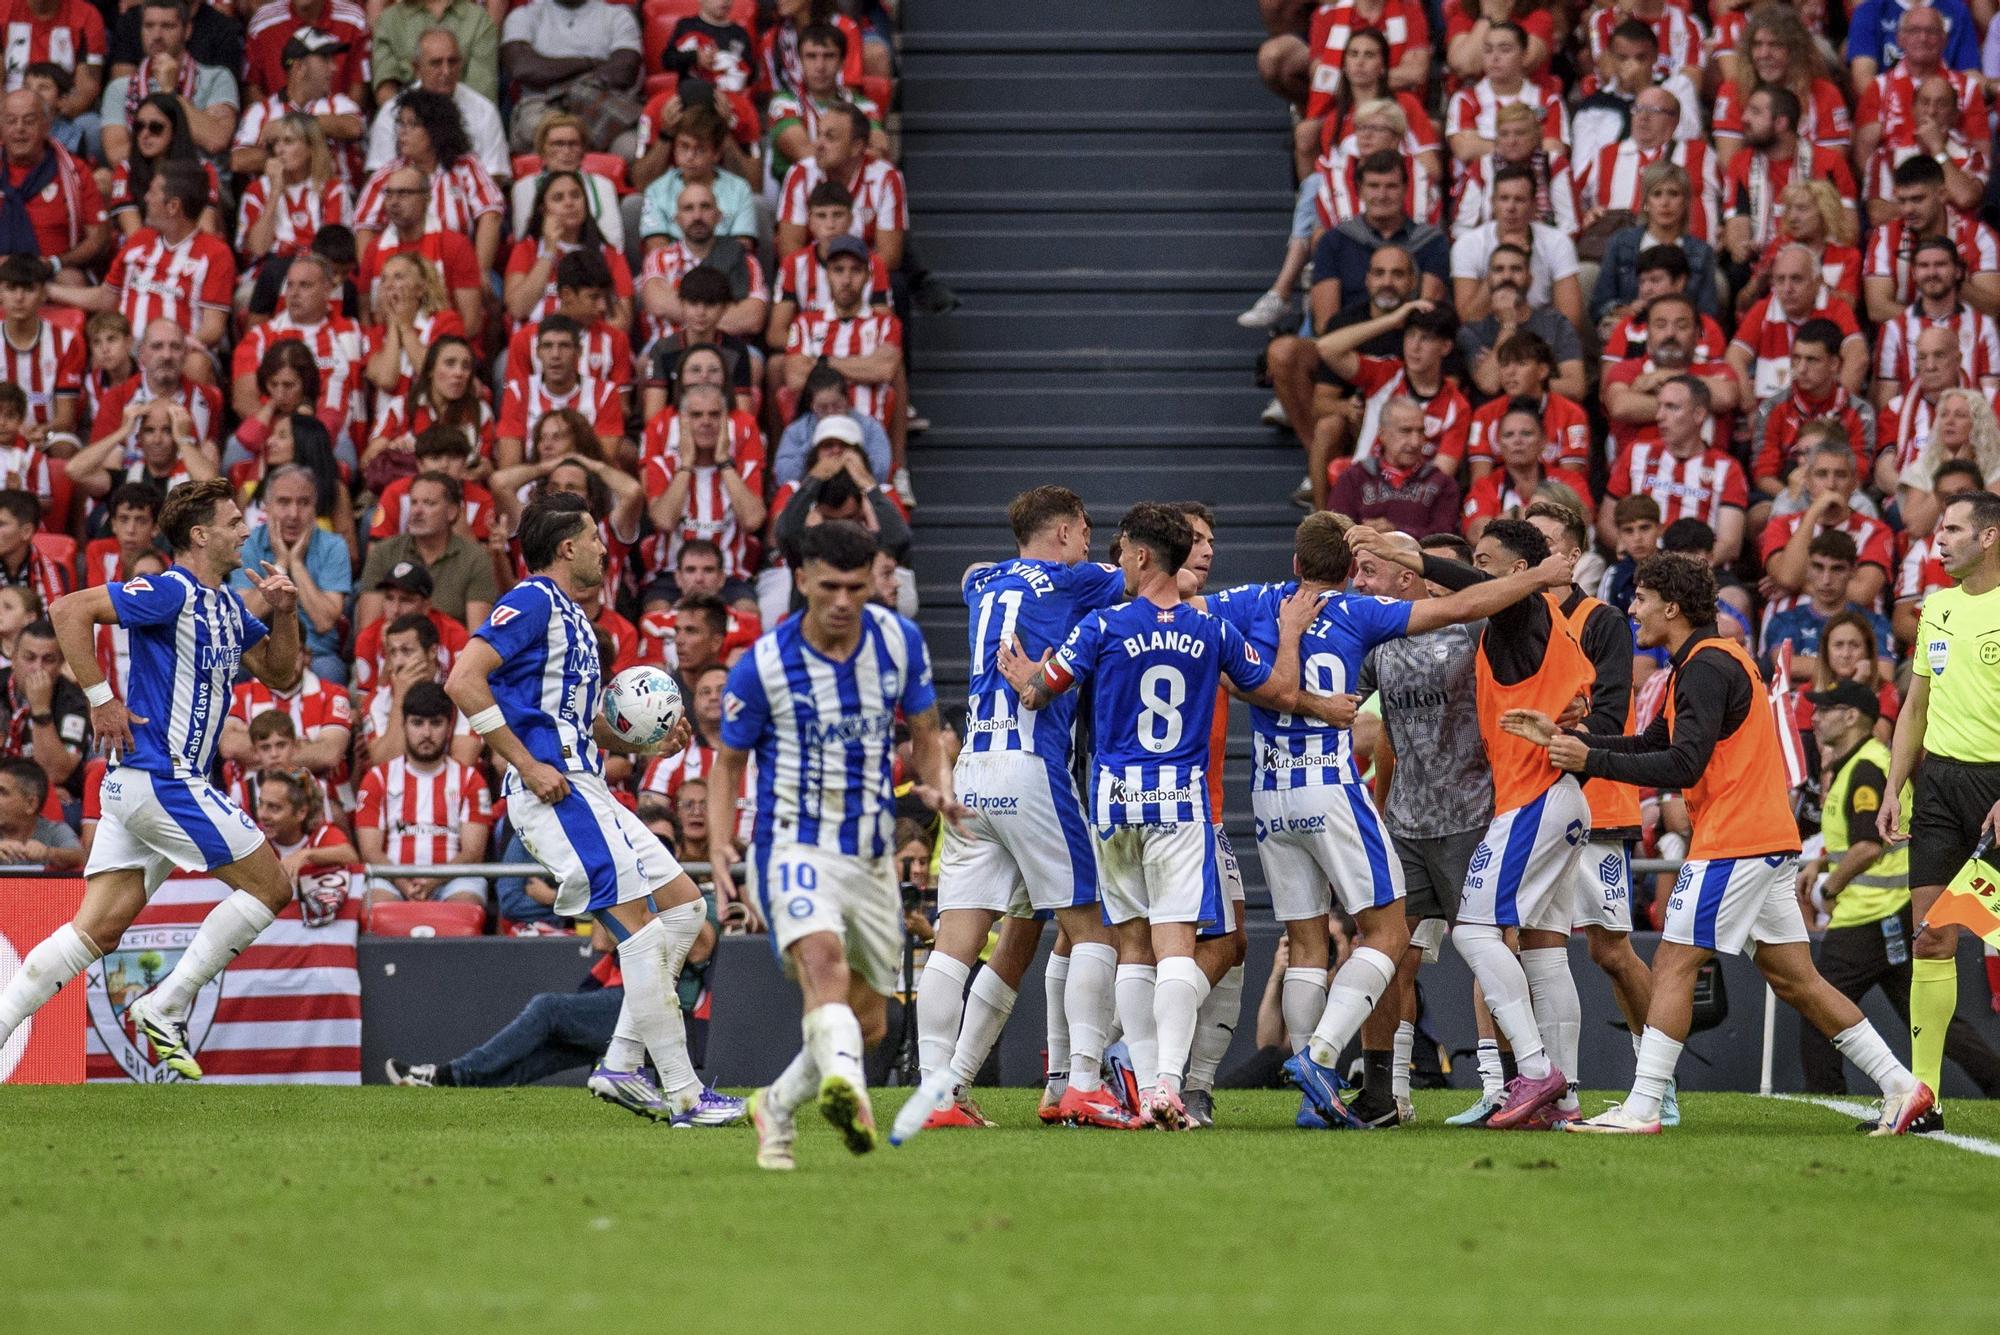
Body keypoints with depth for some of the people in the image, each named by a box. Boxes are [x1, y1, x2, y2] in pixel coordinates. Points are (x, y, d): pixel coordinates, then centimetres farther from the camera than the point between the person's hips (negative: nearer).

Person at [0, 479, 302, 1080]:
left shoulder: (227, 606, 17)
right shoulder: (170, 593, -12)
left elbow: (279, 674, 25)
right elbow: (69, 610, -19)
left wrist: (284, 615, 6)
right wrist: (101, 699, -18)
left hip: (136, 784, 9)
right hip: (159, 778, -9)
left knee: (98, 929, 3)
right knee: (270, 884, -3)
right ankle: (167, 1006, -1)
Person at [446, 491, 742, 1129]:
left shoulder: (570, 617, 21)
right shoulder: (532, 602, -9)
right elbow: (463, 680, -20)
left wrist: (642, 743, 12)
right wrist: (528, 764, -20)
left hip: (583, 788, 10)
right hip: (552, 791, -10)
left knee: (684, 903, 9)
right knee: (641, 929, -11)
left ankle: (621, 1064, 8)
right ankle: (681, 1092, -9)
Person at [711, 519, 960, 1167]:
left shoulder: (900, 641, -1)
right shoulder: (761, 665, -10)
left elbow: (925, 734, 10)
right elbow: (728, 761, 1)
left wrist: (939, 788, -12)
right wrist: (718, 846, -15)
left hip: (872, 857, 5)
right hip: (795, 847, -5)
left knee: (866, 1021, 12)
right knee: (824, 960, -34)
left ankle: (776, 1105, 36)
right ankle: (847, 1089, -56)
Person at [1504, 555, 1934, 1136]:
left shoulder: (1707, 668, -13)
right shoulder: (1703, 663, 19)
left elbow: (1683, 764, -21)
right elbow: (1652, 745, 22)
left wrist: (1591, 761, -18)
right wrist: (1565, 738, 16)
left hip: (1732, 843, -10)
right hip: (1771, 841, 10)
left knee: (1673, 966, -9)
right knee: (1794, 978, 10)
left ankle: (1641, 1109, -12)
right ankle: (1901, 1087, 8)